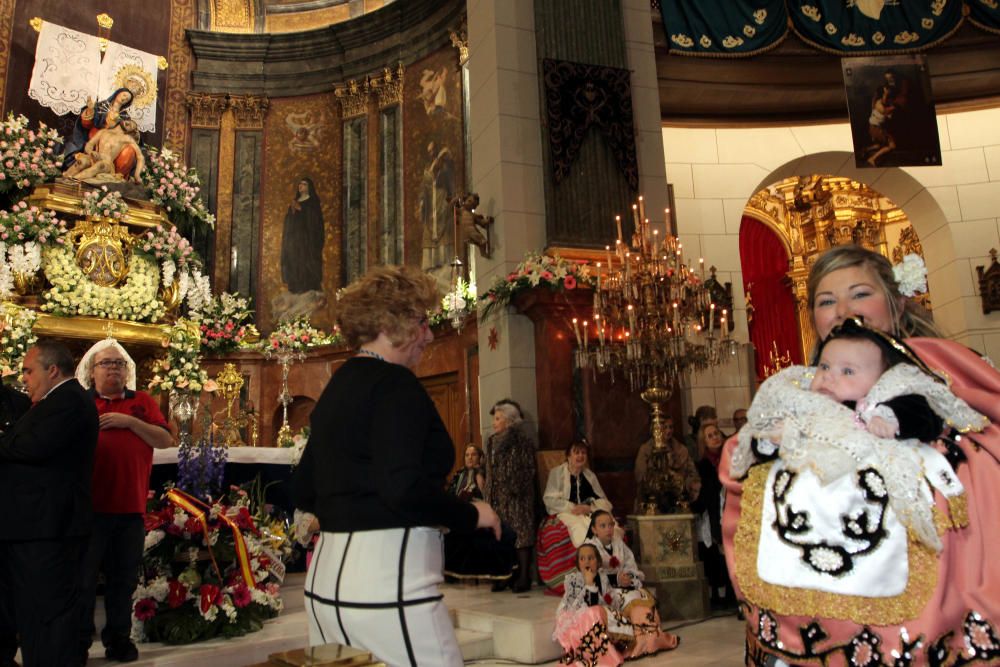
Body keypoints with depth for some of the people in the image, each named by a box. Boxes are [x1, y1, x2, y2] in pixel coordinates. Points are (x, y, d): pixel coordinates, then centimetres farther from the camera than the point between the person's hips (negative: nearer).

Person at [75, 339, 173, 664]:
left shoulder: (142, 402, 8)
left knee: (123, 578, 11)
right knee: (83, 578, 7)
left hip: (131, 506, 2)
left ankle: (118, 638, 24)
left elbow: (166, 440, -2)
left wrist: (130, 422, -11)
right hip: (89, 505, -1)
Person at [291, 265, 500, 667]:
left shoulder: (337, 388, 13)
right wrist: (472, 515, -10)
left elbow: (303, 493, 17)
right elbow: (404, 488, -25)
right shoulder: (394, 384, -14)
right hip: (384, 582, -9)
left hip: (327, 576, 9)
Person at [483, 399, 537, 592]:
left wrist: (517, 489, -16)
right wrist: (489, 496, 12)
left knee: (520, 532, -4)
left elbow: (528, 469, -10)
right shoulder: (493, 442, 13)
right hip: (499, 496, 7)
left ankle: (524, 576, 1)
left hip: (517, 496, -7)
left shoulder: (521, 440, -8)